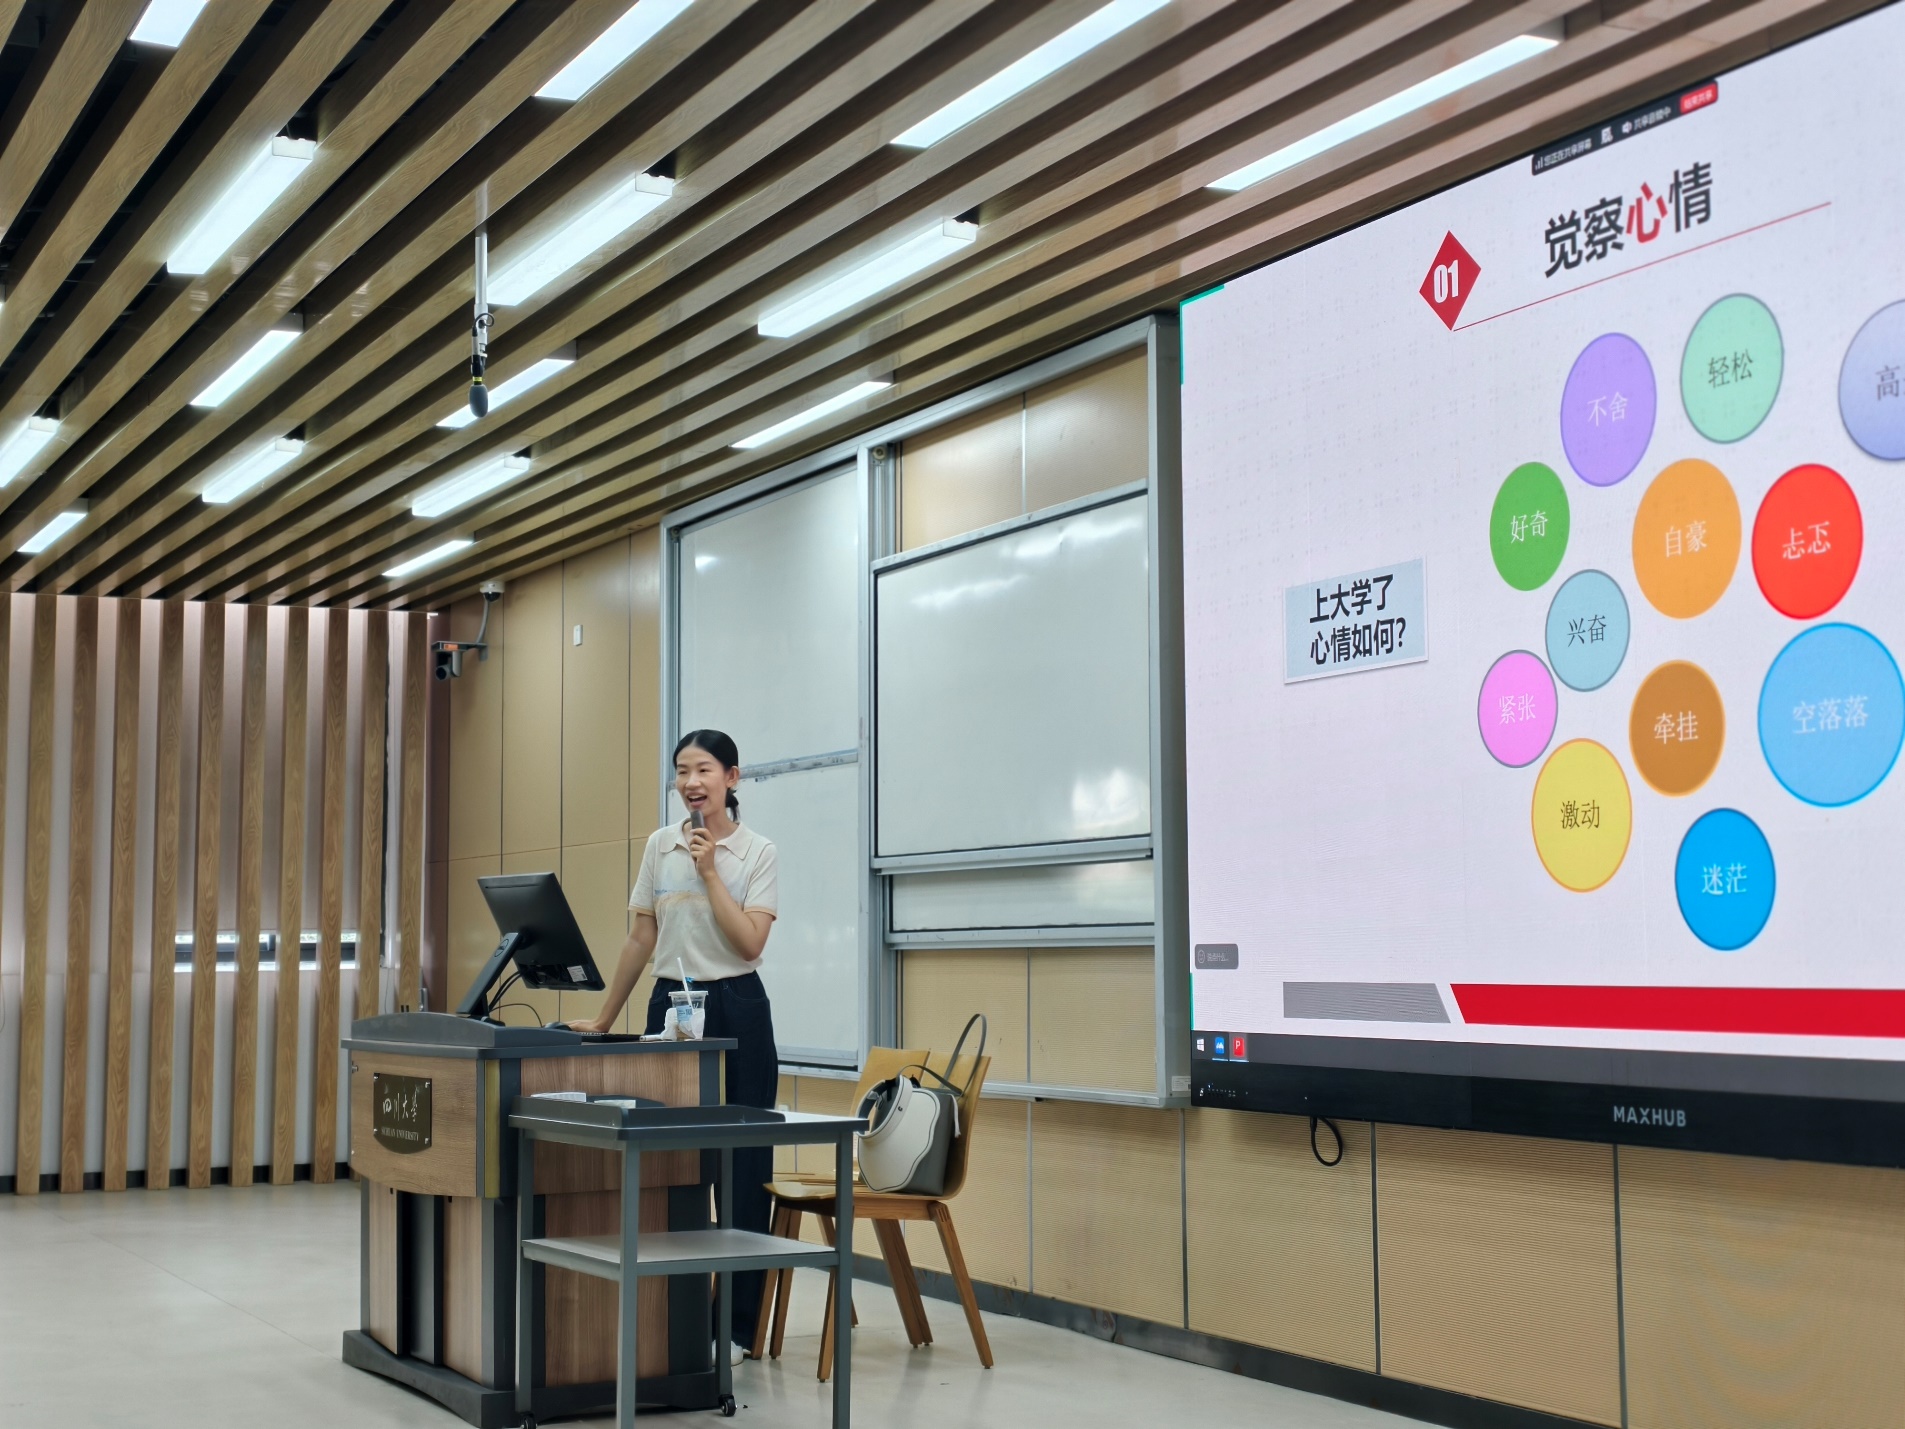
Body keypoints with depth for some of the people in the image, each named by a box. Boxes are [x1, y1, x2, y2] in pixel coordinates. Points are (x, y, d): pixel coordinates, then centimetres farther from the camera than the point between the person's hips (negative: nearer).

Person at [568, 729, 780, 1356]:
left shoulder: (757, 852, -3)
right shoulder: (659, 846, 7)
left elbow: (750, 943, -14)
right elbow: (641, 940, 12)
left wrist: (709, 870, -15)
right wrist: (604, 1018, 11)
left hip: (736, 1009, -4)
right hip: (670, 1006, 4)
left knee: (741, 1166, -1)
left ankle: (737, 1322, 8)